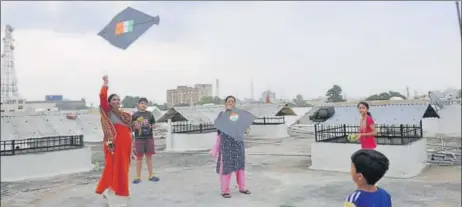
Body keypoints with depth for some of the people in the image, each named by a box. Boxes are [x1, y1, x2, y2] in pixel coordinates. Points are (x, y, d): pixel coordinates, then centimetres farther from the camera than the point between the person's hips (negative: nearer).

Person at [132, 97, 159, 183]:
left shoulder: (150, 114, 6)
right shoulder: (135, 115, 1)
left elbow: (154, 125, 11)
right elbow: (131, 127, 2)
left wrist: (151, 126, -10)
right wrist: (136, 127, -18)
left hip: (149, 138, 2)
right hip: (139, 138, -2)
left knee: (149, 156, 8)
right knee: (139, 157, 3)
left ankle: (151, 175, 16)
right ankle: (138, 177, 11)